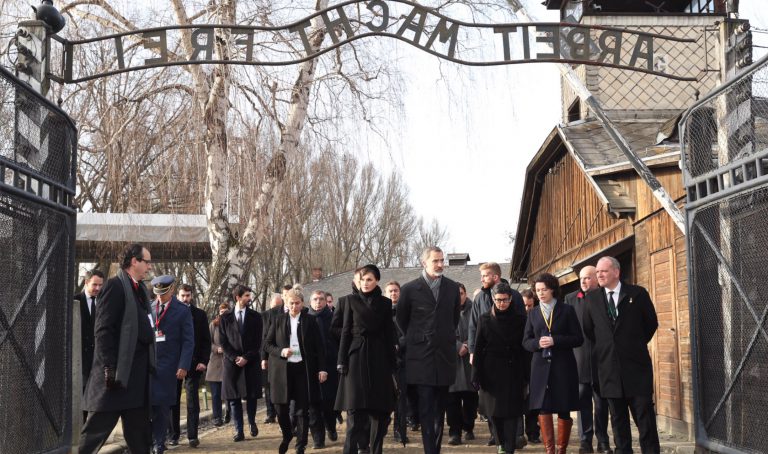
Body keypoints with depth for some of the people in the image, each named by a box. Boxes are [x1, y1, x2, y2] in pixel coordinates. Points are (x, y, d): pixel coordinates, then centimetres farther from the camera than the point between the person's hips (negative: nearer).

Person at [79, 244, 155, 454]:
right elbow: (103, 329, -17)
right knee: (97, 429, -3)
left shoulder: (140, 288, 15)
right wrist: (109, 367, -21)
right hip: (117, 372, -9)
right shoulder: (116, 285, -11)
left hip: (137, 372, 9)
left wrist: (148, 364, 11)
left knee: (139, 432, 12)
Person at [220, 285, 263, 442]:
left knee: (251, 396, 1)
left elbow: (257, 341, 1)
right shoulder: (226, 318, 5)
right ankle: (239, 431, 5)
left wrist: (246, 358, -8)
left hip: (251, 362, 0)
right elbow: (223, 342, 3)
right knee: (234, 398, 0)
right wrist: (235, 357, -9)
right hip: (232, 362, 0)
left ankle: (252, 422, 25)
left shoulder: (255, 317, 5)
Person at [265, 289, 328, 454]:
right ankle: (287, 436, 31)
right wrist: (280, 351, -12)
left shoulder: (310, 320, 3)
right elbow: (268, 343, 8)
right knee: (281, 407, 3)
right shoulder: (278, 320, 7)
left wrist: (322, 368, -4)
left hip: (304, 369, -1)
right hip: (282, 369, 1)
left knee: (302, 409, 1)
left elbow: (319, 346, 2)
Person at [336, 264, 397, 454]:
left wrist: (392, 365, 4)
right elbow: (345, 331, 3)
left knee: (380, 410, 3)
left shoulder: (385, 303, 7)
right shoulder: (351, 300, 5)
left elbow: (389, 335, 7)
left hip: (378, 359, 2)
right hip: (356, 358, -2)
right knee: (355, 409, -8)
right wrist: (341, 361, -4)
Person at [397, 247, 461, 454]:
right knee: (426, 408, -6)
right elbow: (401, 320, 8)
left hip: (445, 355, 3)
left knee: (440, 407, 8)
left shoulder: (452, 288, 7)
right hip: (421, 357, -3)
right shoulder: (410, 289, -3)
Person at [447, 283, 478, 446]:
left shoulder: (473, 311, 8)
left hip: (470, 359, 1)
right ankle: (455, 432, -3)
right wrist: (458, 346, -14)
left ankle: (469, 428, 19)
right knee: (452, 397, -6)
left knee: (470, 396, 4)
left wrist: (468, 347, -12)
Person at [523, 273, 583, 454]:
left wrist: (555, 341, -15)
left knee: (564, 410, 3)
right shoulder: (533, 314, 11)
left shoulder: (566, 310, 2)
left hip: (563, 366, -2)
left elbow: (578, 338, -2)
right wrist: (538, 343, -11)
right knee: (543, 409, -4)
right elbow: (526, 341, 11)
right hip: (541, 366, 2)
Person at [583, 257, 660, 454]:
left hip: (636, 364, -3)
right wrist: (602, 347, 11)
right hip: (609, 366, 3)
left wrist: (636, 345, 8)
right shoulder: (592, 298, 6)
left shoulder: (638, 293, -2)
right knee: (618, 418, 8)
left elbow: (652, 323, 7)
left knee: (645, 415, -1)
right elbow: (588, 329, 15)